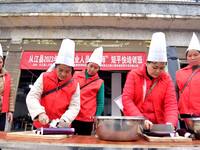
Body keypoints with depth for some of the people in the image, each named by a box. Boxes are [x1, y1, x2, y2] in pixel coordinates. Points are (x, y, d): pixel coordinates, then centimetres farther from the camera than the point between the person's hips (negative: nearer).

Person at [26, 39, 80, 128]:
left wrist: (64, 120, -25)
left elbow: (74, 107, -8)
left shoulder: (74, 85, -5)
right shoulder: (44, 78, -6)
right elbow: (32, 97, -11)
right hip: (41, 125, 0)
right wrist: (40, 113, -26)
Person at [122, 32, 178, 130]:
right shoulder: (134, 75, -2)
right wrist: (140, 119, -19)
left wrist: (170, 123, -18)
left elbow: (171, 104, -1)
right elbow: (126, 99, -9)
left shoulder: (167, 79, 4)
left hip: (159, 126, 2)